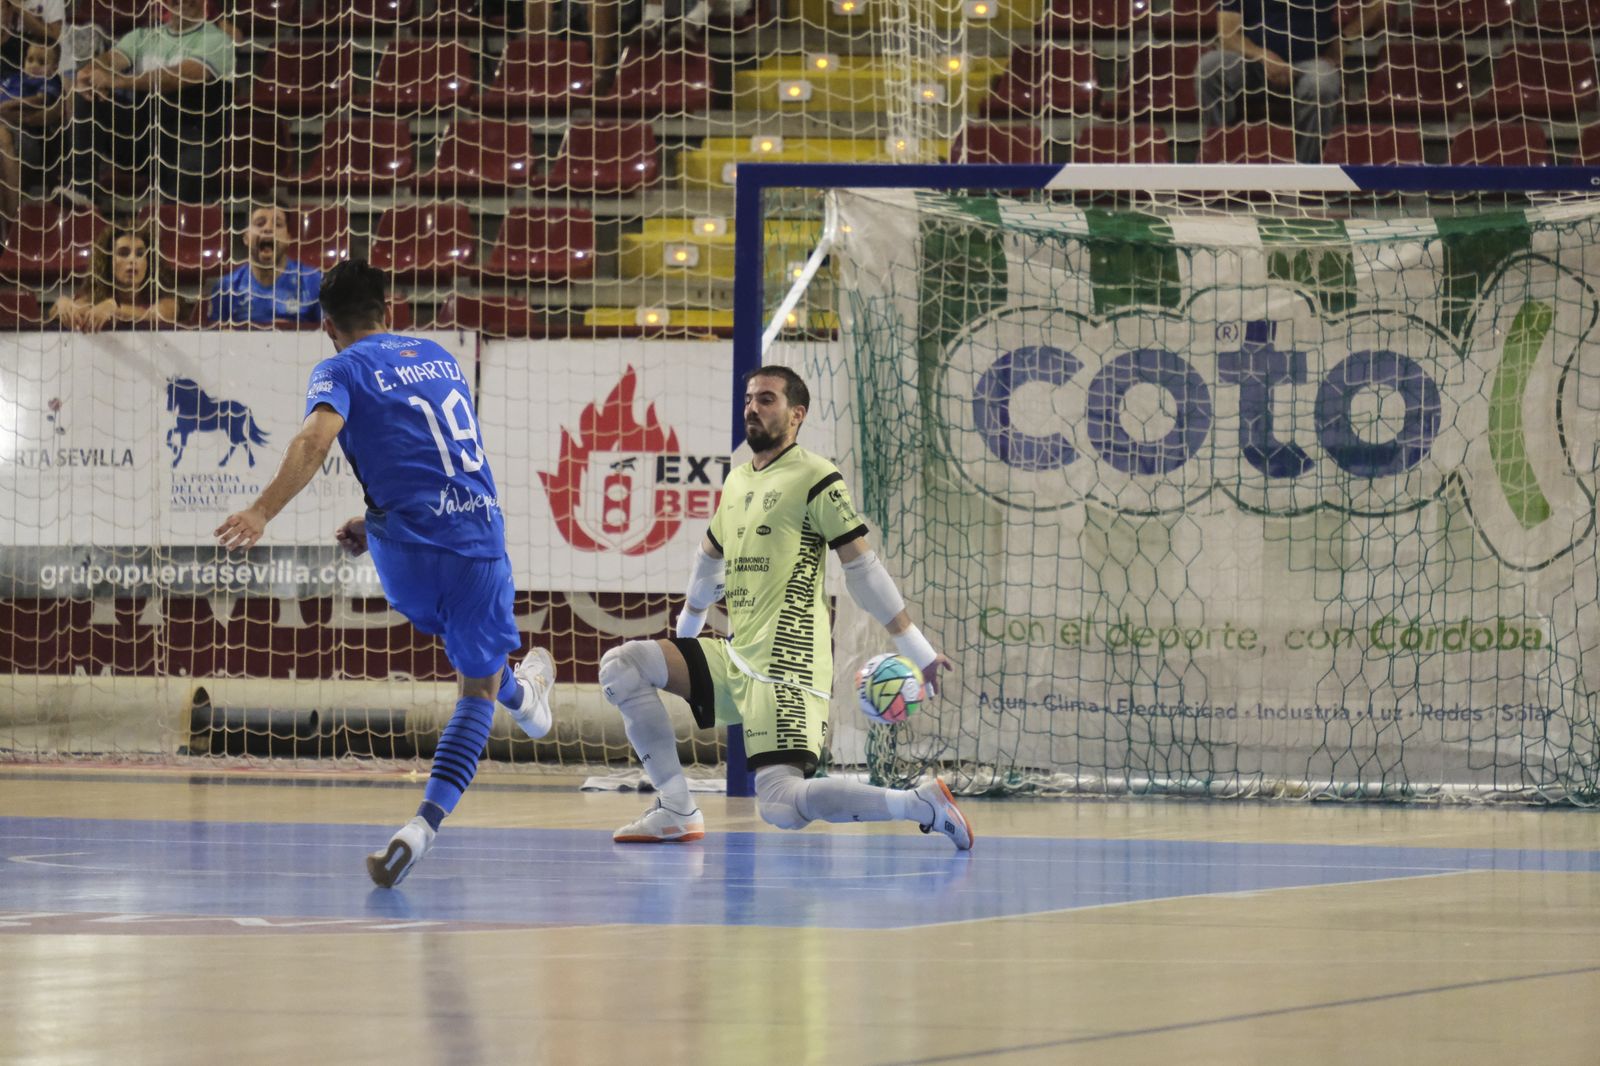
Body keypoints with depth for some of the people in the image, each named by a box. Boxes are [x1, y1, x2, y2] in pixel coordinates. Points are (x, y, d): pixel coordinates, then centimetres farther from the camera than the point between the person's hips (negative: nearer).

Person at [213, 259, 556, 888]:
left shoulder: (342, 370, 0)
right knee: (477, 690, 10)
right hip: (481, 540, 2)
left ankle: (522, 695, 60)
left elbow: (317, 436, -22)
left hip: (410, 549, -2)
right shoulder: (443, 360, 18)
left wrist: (262, 512, -30)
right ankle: (424, 825, -7)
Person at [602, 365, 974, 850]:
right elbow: (710, 556, 33)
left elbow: (864, 569, -6)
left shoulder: (815, 478, -6)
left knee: (781, 805, -21)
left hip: (786, 665, -8)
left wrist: (919, 651, -7)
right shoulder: (736, 481, 16)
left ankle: (920, 804, -9)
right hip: (734, 660, 8)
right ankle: (677, 811, 1)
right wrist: (686, 631, 41)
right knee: (619, 665, 1)